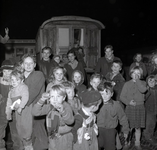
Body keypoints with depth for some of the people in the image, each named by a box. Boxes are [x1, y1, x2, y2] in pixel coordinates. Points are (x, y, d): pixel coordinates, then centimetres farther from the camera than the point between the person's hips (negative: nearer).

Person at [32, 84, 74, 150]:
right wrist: (42, 100, -21)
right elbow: (35, 112, -10)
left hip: (64, 139, -4)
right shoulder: (49, 107, -5)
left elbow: (70, 121, -35)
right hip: (52, 137, 4)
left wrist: (62, 111, -52)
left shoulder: (66, 106, -20)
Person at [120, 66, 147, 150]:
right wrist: (128, 102, -17)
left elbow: (143, 90, -19)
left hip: (140, 107, 1)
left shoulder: (143, 83, 4)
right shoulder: (127, 84, 1)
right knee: (129, 127, 1)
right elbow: (122, 96, -2)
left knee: (138, 127, 11)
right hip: (130, 107, -1)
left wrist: (137, 80, -15)